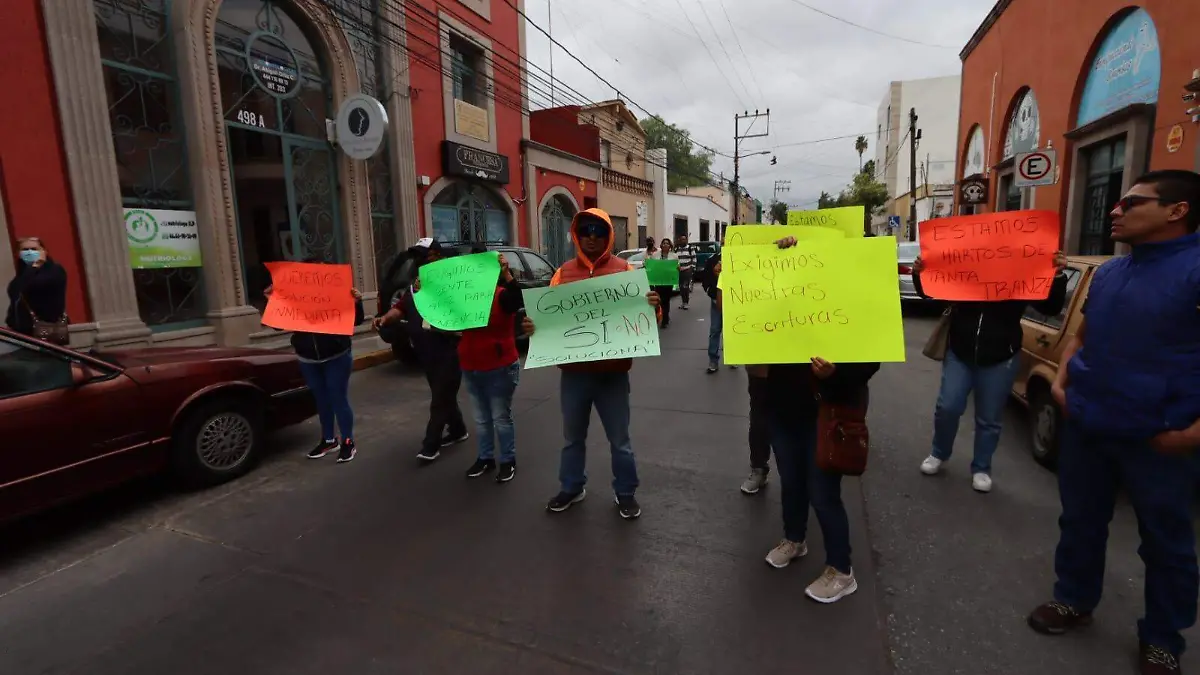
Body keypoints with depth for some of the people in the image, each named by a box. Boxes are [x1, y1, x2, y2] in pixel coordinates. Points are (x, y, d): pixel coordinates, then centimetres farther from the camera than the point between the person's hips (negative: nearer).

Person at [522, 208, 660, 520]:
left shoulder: (624, 270, 0)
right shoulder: (564, 273, 5)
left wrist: (653, 306, -24)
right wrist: (533, 324, -16)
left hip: (612, 372, -2)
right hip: (574, 371, 2)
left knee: (619, 438, 12)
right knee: (573, 436, 19)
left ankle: (625, 493, 31)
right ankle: (572, 488, 39)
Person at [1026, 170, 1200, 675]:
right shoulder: (1108, 272, 7)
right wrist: (1062, 381, 4)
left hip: (1157, 439, -5)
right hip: (1085, 427, 6)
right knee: (1080, 522, 17)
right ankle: (1074, 601, 36)